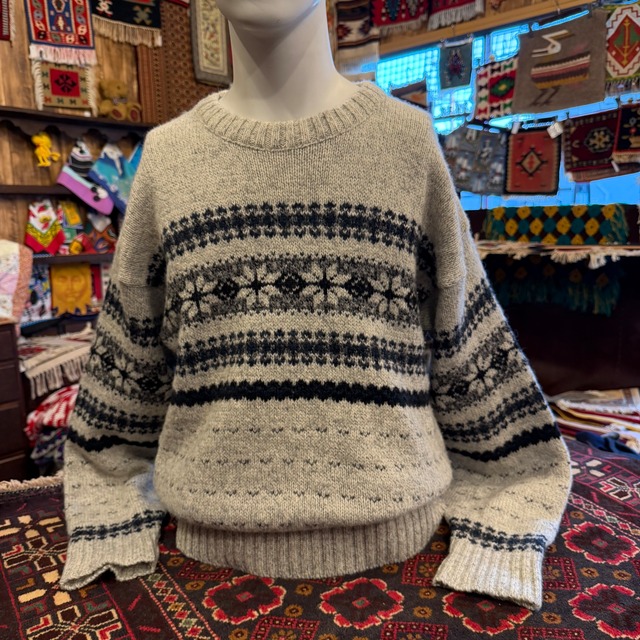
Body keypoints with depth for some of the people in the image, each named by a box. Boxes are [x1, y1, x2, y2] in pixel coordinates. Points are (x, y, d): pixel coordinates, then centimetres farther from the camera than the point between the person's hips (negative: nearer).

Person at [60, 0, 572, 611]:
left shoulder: (408, 137, -2)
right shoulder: (167, 153, 1)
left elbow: (469, 346, 1)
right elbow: (127, 353, 7)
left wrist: (494, 547, 3)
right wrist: (114, 535, 9)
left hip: (388, 525, 0)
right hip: (211, 533, 2)